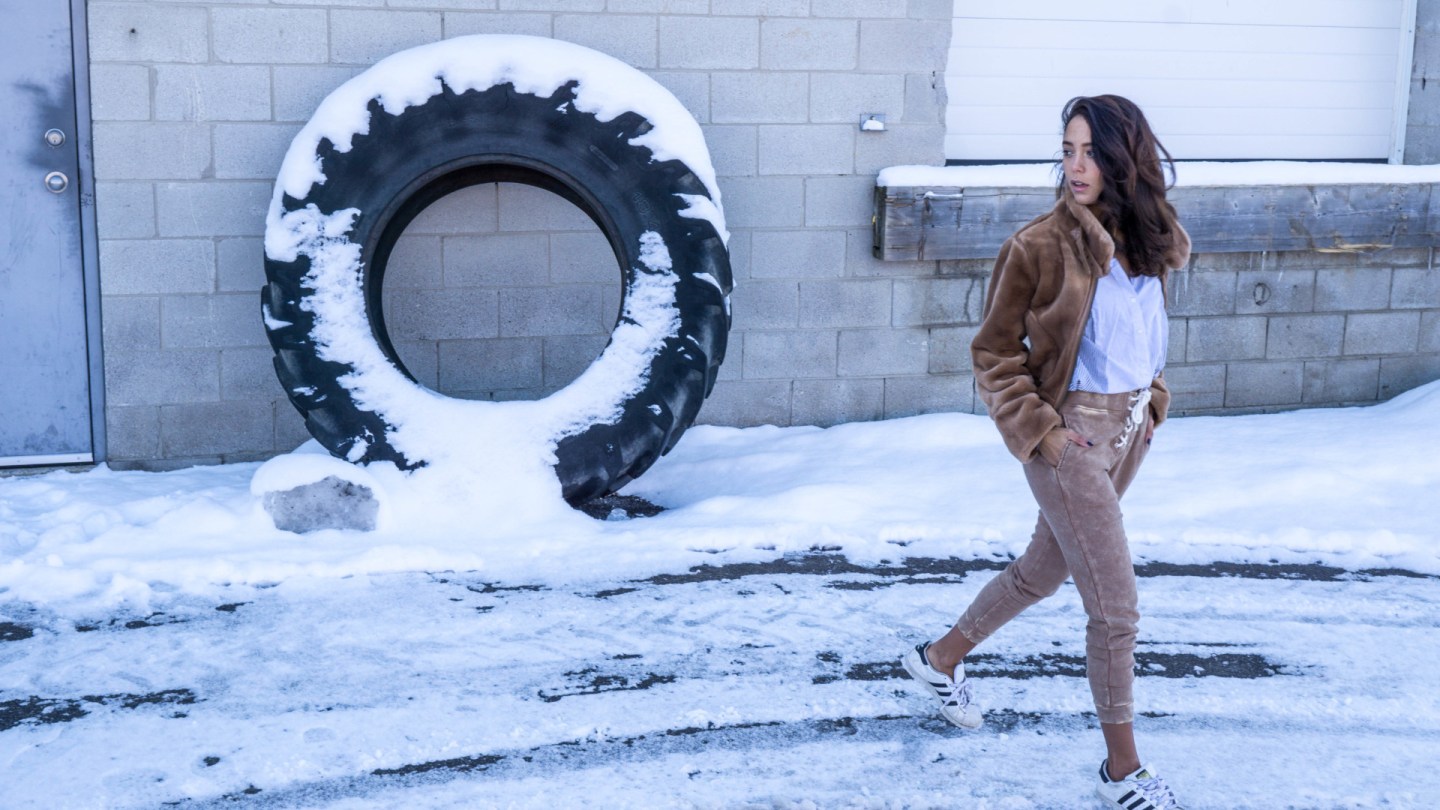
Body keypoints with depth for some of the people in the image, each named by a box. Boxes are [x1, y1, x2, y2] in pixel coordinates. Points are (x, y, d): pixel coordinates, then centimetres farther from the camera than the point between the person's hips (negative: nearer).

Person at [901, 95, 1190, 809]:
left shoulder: (1150, 241, 2)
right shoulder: (1038, 246, -16)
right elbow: (993, 354, -9)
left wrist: (1152, 401, 9)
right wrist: (1039, 431, -14)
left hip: (1130, 429, 7)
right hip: (1071, 435, -7)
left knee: (1045, 568, 21)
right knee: (1115, 603, -4)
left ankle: (941, 659, 43)